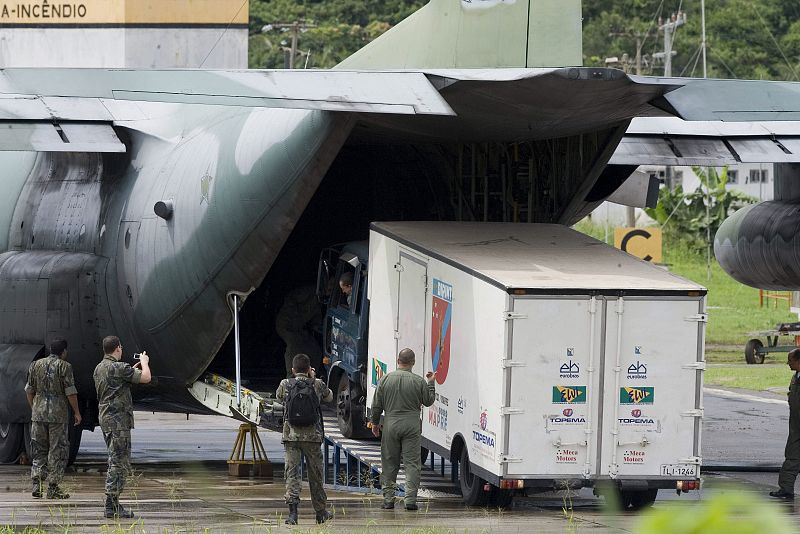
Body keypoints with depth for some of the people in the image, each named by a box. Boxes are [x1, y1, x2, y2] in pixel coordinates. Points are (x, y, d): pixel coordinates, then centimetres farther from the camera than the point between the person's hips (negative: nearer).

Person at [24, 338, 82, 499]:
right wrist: (76, 412, 0)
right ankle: (53, 487, 1)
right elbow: (70, 392, -9)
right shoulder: (64, 366, -7)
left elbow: (29, 390, 11)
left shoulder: (36, 365, 8)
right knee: (57, 450, 3)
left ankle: (36, 483, -2)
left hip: (38, 412, 4)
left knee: (39, 449, 11)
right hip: (58, 413, -4)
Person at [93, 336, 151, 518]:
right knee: (119, 464, -7)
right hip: (118, 421, -9)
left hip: (106, 420, 9)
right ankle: (112, 506, -9)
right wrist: (144, 362, 4)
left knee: (115, 462, 15)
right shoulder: (118, 368, -16)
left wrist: (134, 369, 28)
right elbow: (145, 378, -15)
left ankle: (113, 504, 16)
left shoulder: (99, 368, 13)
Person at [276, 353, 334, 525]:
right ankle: (321, 512, 24)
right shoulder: (317, 385, -1)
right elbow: (329, 397, 20)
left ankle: (292, 510, -22)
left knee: (292, 472, -4)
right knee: (315, 474, 12)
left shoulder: (286, 384, -1)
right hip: (312, 435, 0)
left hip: (291, 435, 0)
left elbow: (279, 396, 22)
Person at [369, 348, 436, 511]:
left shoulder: (386, 379, 0)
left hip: (391, 425, 1)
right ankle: (410, 499, -7)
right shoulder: (419, 381, -4)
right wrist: (431, 383, 21)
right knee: (412, 463, 1)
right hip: (412, 425, -1)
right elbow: (428, 401, 8)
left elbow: (377, 405, 4)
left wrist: (374, 423, 17)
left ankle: (388, 499, 10)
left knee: (389, 464, 9)